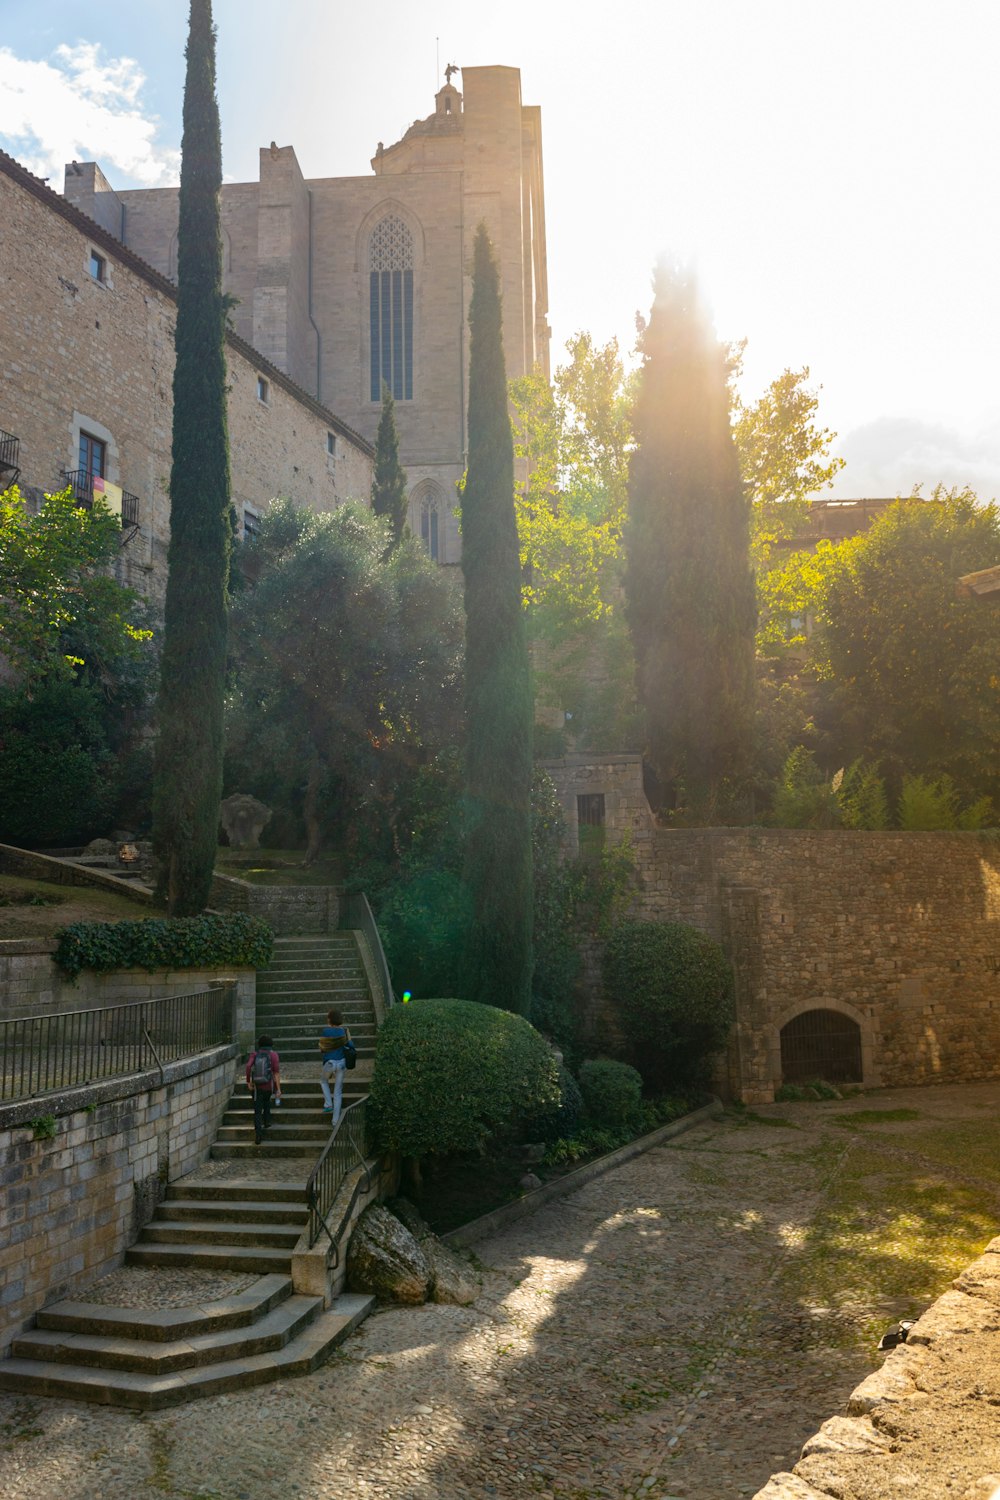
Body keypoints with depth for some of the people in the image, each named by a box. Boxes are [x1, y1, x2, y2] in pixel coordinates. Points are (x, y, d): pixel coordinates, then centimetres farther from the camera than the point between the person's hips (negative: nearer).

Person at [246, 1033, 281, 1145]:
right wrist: (278, 1089, -10)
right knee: (267, 1101, 33)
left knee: (257, 1111, 6)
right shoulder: (273, 1054, -3)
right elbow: (276, 1072, -11)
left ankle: (258, 1136, -5)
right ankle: (266, 1122, 30)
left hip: (256, 1086, 0)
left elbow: (248, 1066, -16)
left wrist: (248, 1081, -8)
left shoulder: (254, 1054, 3)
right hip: (269, 1085, 0)